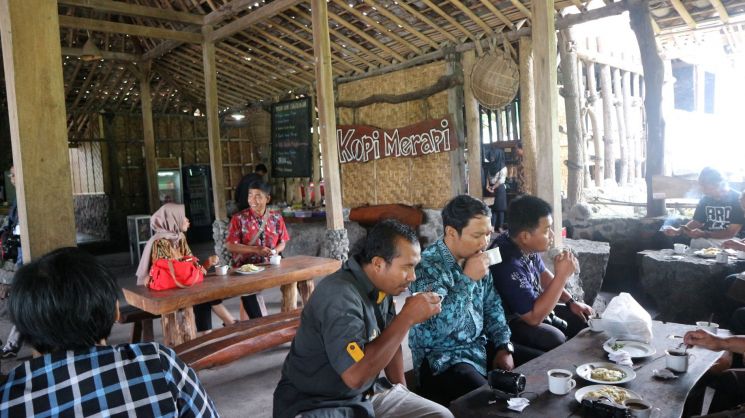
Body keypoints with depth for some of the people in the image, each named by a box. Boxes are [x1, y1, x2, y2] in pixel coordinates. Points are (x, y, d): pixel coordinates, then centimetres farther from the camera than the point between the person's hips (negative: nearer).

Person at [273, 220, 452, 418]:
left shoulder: (381, 286, 0)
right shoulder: (340, 295, -27)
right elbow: (355, 375, -34)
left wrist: (402, 391, 12)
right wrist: (407, 317, -28)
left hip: (367, 393, 7)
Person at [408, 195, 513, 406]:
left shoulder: (475, 258, 2)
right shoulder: (427, 266, -21)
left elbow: (493, 307, 12)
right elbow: (438, 327, -30)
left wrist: (504, 347, -2)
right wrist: (468, 279, -26)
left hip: (481, 348, 7)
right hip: (442, 361, -7)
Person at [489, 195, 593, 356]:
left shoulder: (526, 246, -7)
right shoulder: (508, 264, -34)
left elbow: (543, 273, 15)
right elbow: (534, 317, -31)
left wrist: (571, 302, 8)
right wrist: (562, 276, -32)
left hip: (532, 305, 9)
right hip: (511, 321, -9)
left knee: (583, 319, 9)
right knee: (556, 339, -30)